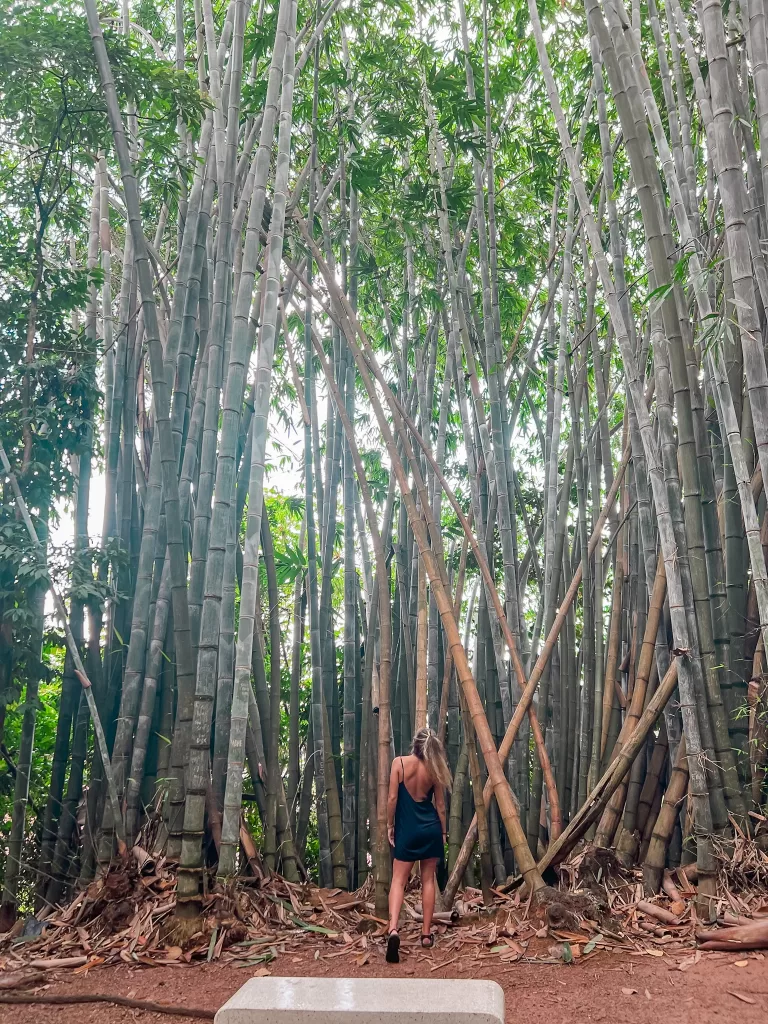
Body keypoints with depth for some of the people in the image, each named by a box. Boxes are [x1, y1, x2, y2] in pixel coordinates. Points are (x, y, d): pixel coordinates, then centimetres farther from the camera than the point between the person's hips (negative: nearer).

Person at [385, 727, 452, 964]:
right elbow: (440, 805, 3)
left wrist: (390, 825, 2)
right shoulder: (433, 769, -2)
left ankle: (393, 929, -21)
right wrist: (443, 832, 15)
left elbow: (393, 798, -9)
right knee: (428, 880, 12)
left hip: (407, 829, -2)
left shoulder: (399, 763, -8)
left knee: (398, 880, 0)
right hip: (431, 828, 2)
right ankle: (426, 934, 15)